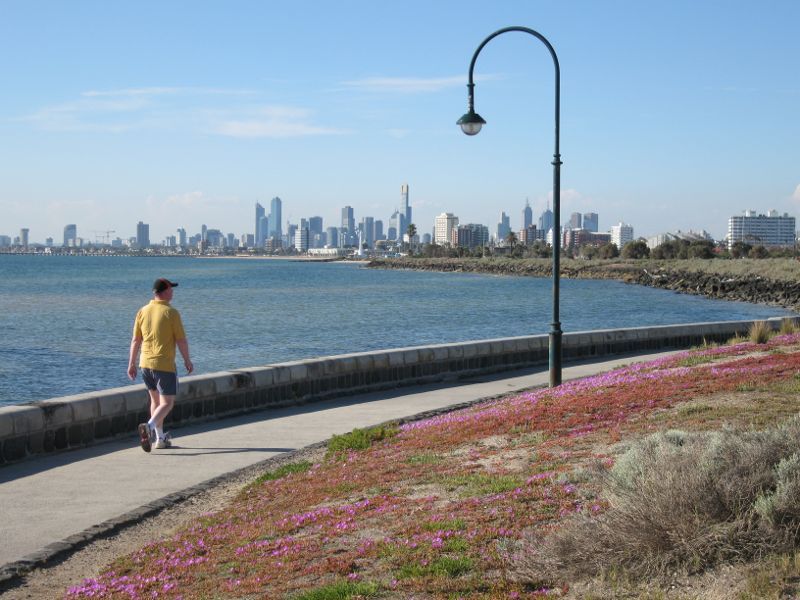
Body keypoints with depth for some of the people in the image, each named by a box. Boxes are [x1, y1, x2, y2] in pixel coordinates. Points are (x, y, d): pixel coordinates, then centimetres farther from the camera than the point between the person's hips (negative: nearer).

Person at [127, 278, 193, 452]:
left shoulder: (142, 311, 3)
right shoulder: (171, 313, -11)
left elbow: (135, 340, 5)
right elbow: (181, 340, -9)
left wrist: (131, 364, 12)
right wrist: (187, 360, 5)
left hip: (145, 364, 6)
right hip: (165, 365, -6)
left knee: (155, 400, 19)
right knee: (167, 403, 1)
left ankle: (160, 438, 23)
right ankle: (149, 426, -24)